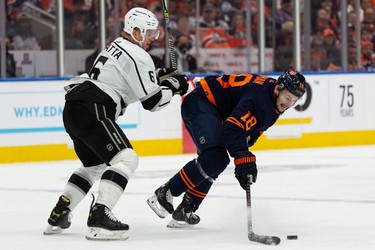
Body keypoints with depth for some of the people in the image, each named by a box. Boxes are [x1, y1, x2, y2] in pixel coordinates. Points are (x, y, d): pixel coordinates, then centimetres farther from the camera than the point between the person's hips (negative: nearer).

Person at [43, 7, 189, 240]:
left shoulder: (118, 46, 24)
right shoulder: (138, 56, -6)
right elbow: (151, 101, -8)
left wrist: (160, 76, 22)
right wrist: (173, 87, 8)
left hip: (74, 108, 10)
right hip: (92, 110, -10)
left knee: (95, 165, 25)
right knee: (126, 158, -14)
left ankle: (58, 216, 22)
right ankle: (99, 217, -27)